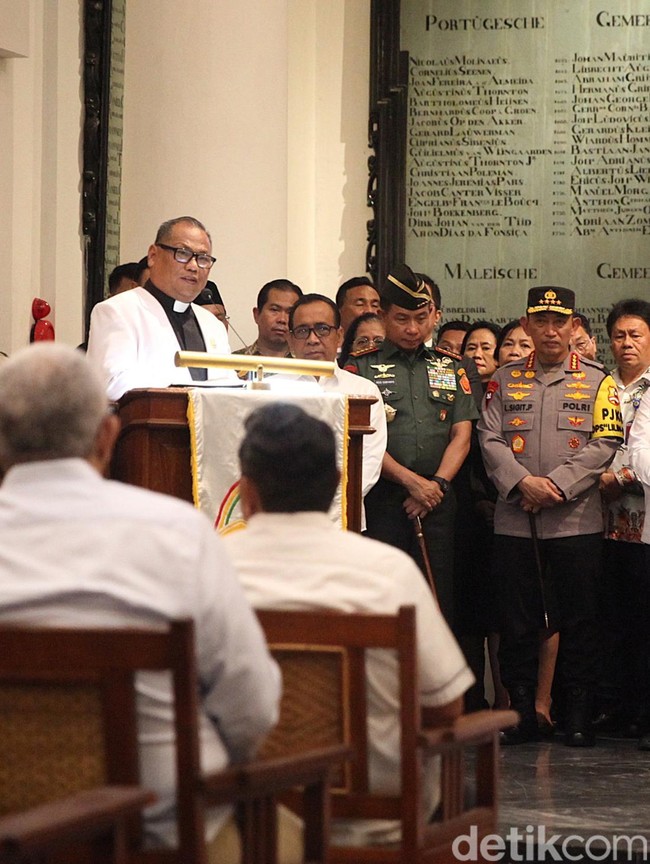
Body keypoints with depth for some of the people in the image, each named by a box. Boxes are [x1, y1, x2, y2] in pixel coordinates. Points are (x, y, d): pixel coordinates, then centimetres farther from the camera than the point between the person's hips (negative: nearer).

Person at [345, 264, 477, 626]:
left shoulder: (452, 368, 16)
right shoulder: (362, 367, 6)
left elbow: (462, 434, 10)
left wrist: (438, 484, -6)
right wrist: (411, 481, -11)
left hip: (438, 501, 2)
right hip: (382, 499, -2)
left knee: (439, 601, 0)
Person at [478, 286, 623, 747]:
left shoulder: (597, 381, 7)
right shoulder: (505, 380, 13)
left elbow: (604, 444, -2)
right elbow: (490, 439, 4)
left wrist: (558, 485, -13)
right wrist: (523, 483, -13)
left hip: (577, 521, -2)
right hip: (514, 520, 2)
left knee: (579, 622, 1)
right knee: (518, 622, 3)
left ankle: (579, 717, 8)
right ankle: (522, 714, 11)